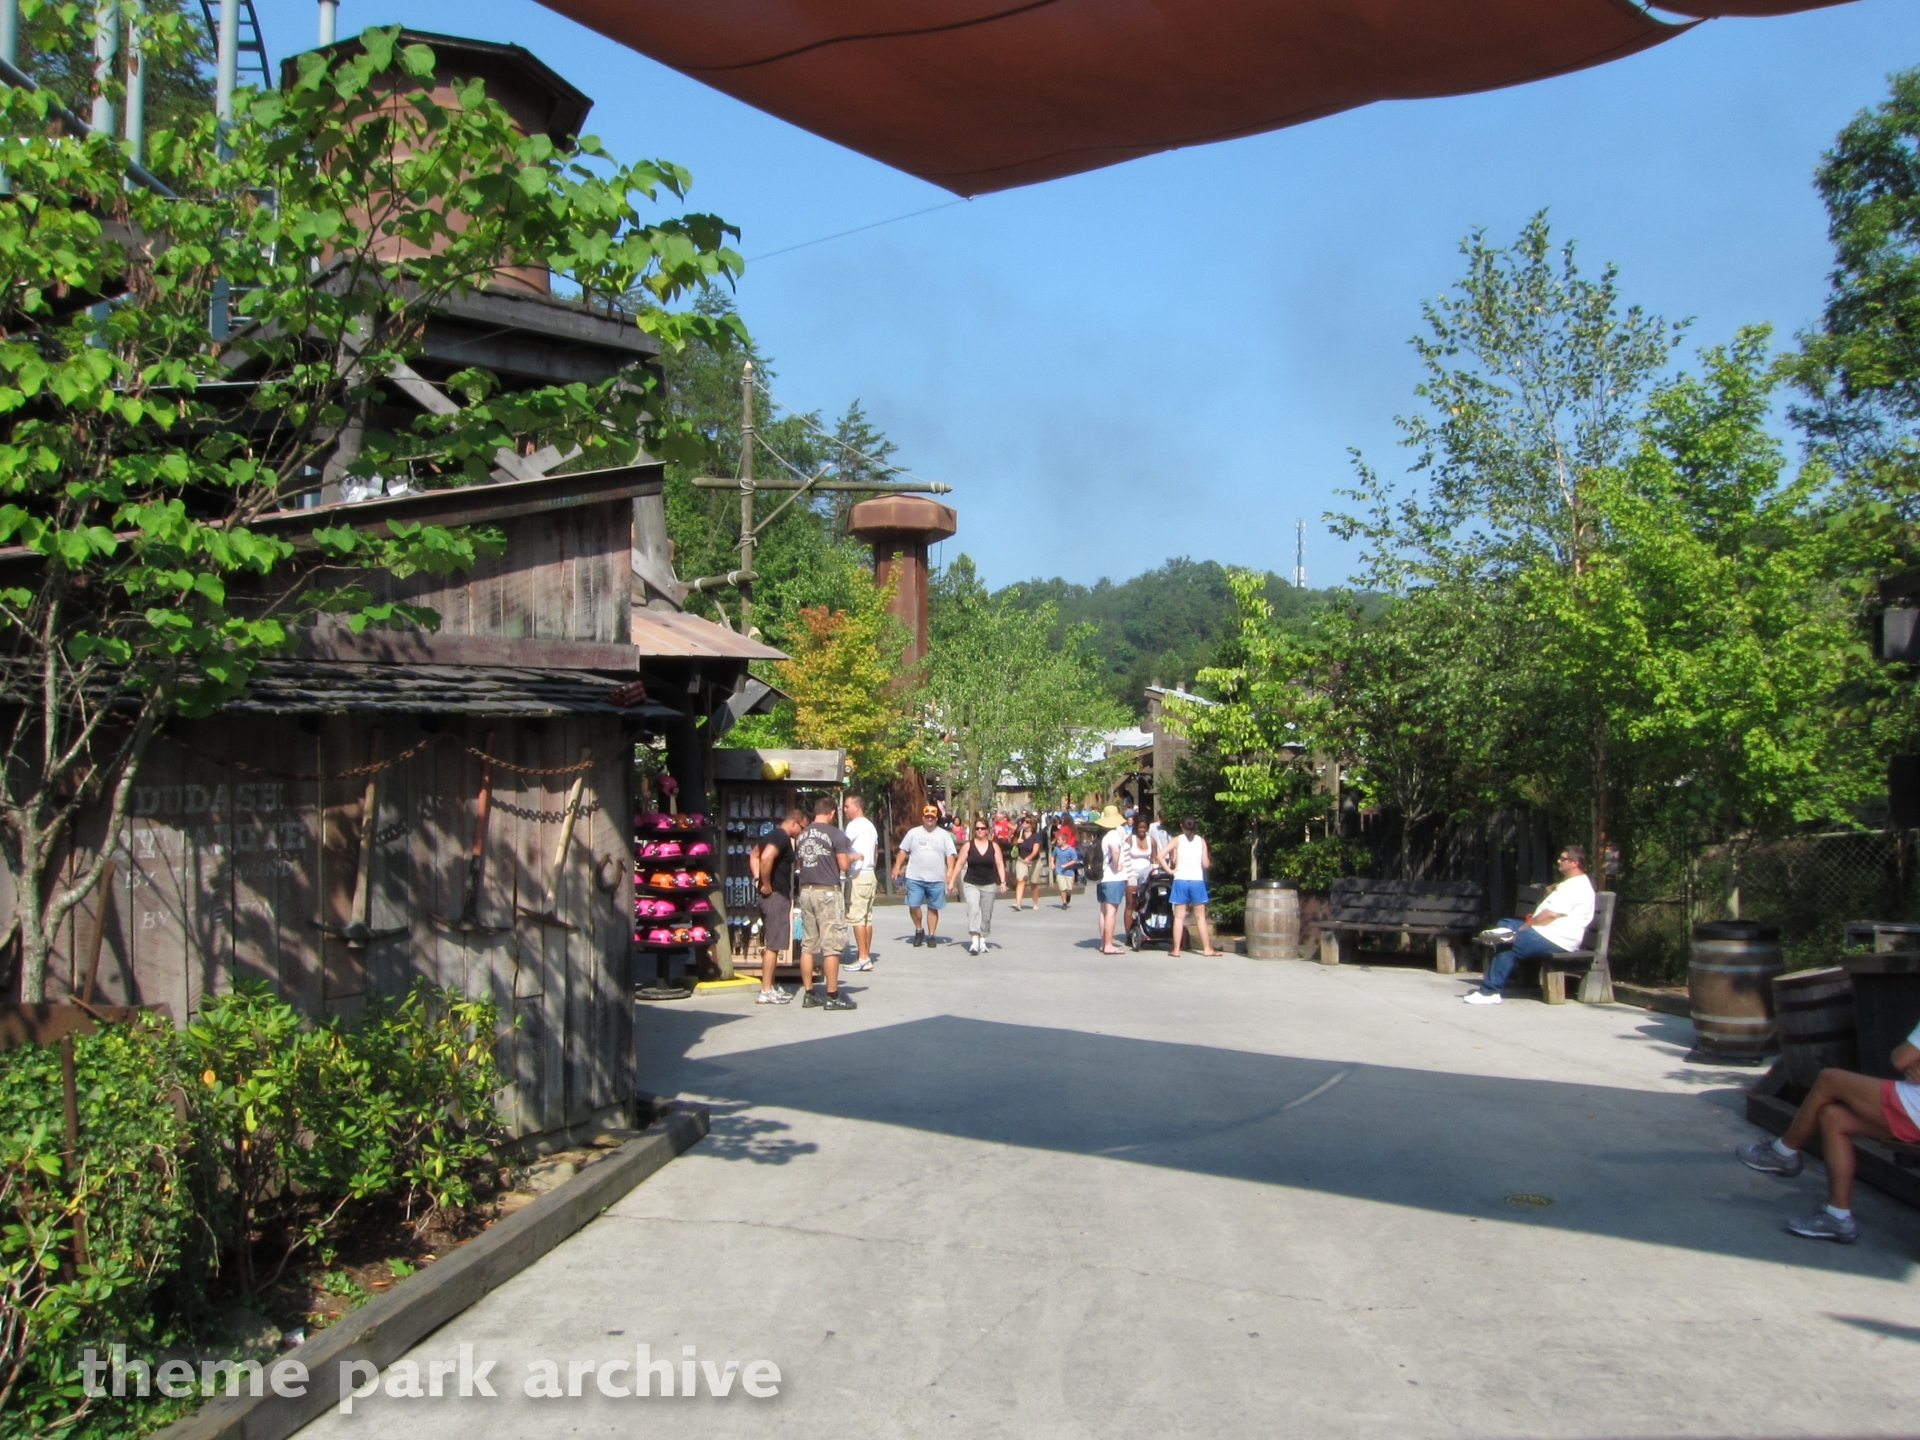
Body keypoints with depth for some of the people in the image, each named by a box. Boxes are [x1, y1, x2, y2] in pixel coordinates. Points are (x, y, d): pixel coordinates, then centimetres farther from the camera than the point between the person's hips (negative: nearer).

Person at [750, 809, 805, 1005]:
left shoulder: (775, 835, 16)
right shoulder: (782, 837, -15)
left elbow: (754, 855, 27)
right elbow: (766, 858, -32)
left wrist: (758, 879, 16)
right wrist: (766, 884, -21)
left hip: (774, 895, 11)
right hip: (776, 896, -11)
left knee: (772, 944, 16)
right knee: (773, 945, -7)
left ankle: (770, 987, 23)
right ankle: (765, 992, -6)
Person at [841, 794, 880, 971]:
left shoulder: (855, 825, -10)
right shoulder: (871, 826, 20)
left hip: (858, 876, -9)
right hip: (870, 875, 9)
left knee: (856, 917, -8)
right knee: (867, 917, 9)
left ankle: (863, 958, -10)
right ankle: (866, 957, 10)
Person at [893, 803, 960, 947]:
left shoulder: (944, 835, 6)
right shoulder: (913, 833, 8)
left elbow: (951, 855, 1)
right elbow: (903, 851, 10)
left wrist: (950, 870, -13)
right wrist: (897, 867, 1)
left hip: (936, 879, 0)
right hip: (915, 878, 0)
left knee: (933, 908, 6)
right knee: (913, 905, -6)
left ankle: (931, 935, 16)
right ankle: (919, 930, 15)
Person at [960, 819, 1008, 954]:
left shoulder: (994, 846, 2)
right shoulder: (968, 846, -1)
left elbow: (1000, 865, 1)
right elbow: (960, 864, 1)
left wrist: (1002, 882, -8)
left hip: (989, 885, 2)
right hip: (971, 884, -2)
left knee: (986, 914, 7)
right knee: (973, 909, -20)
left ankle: (982, 942, 21)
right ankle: (974, 942, -26)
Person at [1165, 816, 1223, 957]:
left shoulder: (1177, 840, 0)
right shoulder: (1201, 841, 3)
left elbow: (1160, 856, -10)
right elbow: (1206, 864, 2)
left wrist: (1169, 870, -1)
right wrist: (1211, 860, 22)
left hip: (1180, 881, -1)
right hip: (1197, 881, 1)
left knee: (1179, 917, 3)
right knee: (1200, 917, 10)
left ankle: (1176, 950, 2)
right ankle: (1207, 948, 12)